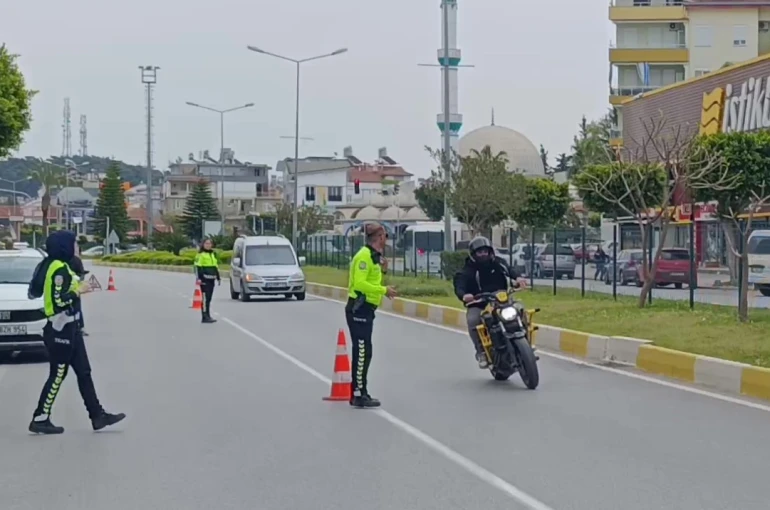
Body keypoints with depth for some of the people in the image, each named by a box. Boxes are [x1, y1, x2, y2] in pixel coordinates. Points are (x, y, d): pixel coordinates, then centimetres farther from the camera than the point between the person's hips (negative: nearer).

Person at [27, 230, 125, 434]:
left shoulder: (60, 266, 11)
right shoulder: (59, 269, -19)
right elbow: (59, 300, -24)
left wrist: (77, 285, 8)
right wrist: (79, 291, -13)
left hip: (69, 327, 10)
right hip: (61, 329, -10)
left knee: (84, 372, 11)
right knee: (57, 375, -2)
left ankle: (98, 415, 15)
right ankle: (40, 420, 7)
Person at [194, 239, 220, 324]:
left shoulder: (213, 254, 20)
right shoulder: (200, 254, -3)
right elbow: (197, 267, -8)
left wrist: (218, 277, 23)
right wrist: (198, 278, -17)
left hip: (211, 279, 7)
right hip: (204, 279, -7)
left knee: (209, 298, 10)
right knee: (205, 298, -12)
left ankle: (208, 316, 15)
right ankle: (205, 317, -14)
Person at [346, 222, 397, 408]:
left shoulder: (373, 256, 17)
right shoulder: (364, 256, -15)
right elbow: (360, 283, -25)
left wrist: (382, 270, 6)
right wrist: (384, 290, -21)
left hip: (365, 309, 10)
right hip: (358, 309, -10)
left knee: (363, 352, 14)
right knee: (362, 352, -9)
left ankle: (359, 394, 21)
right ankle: (359, 395, -7)